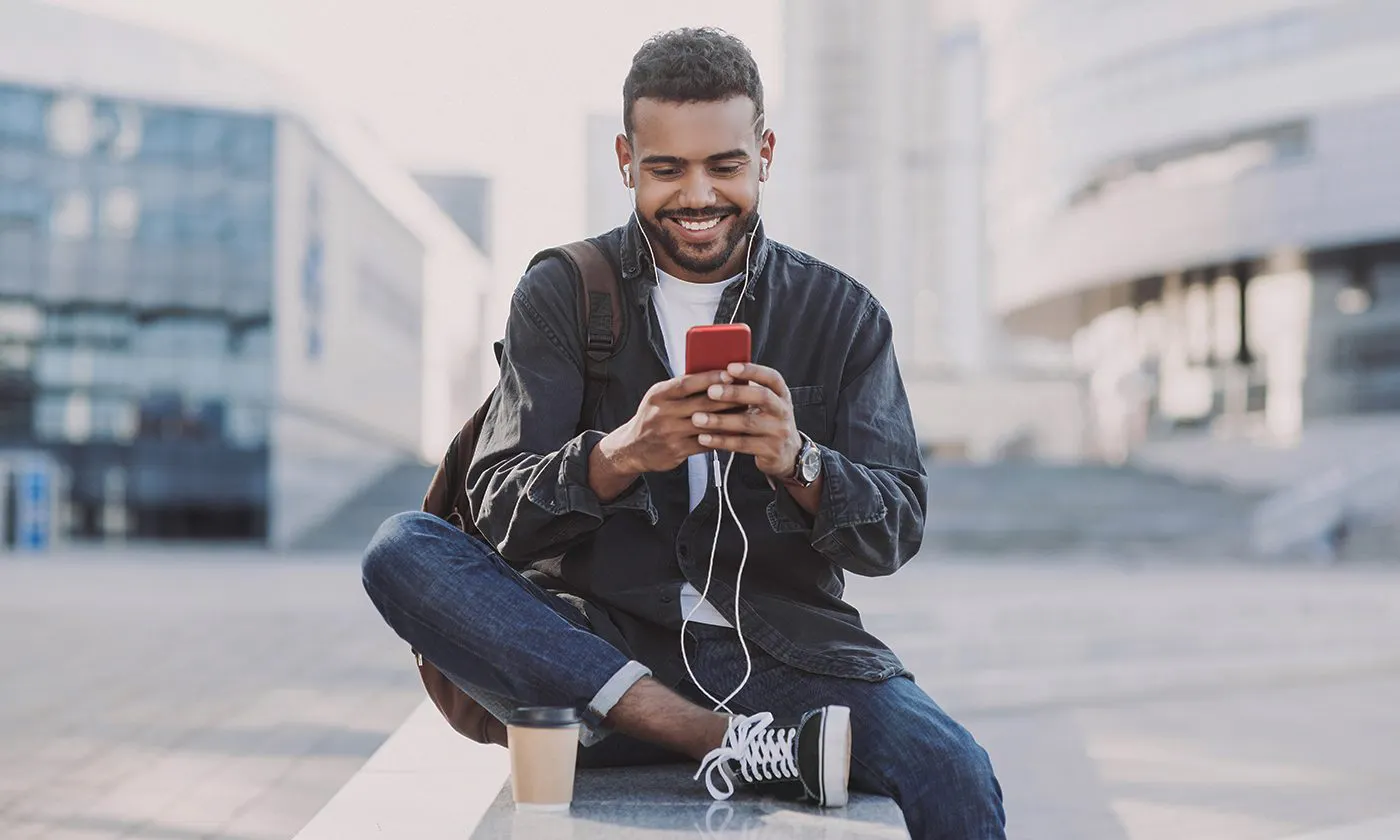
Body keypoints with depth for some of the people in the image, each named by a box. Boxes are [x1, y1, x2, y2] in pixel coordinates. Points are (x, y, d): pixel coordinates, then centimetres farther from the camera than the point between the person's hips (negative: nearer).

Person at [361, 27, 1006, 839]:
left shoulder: (843, 313, 7)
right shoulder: (560, 296, 5)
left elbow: (896, 531, -1)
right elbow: (501, 514, -5)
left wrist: (795, 461, -23)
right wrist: (618, 455, -26)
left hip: (783, 656, -2)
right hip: (604, 646, 3)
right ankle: (731, 744, -30)